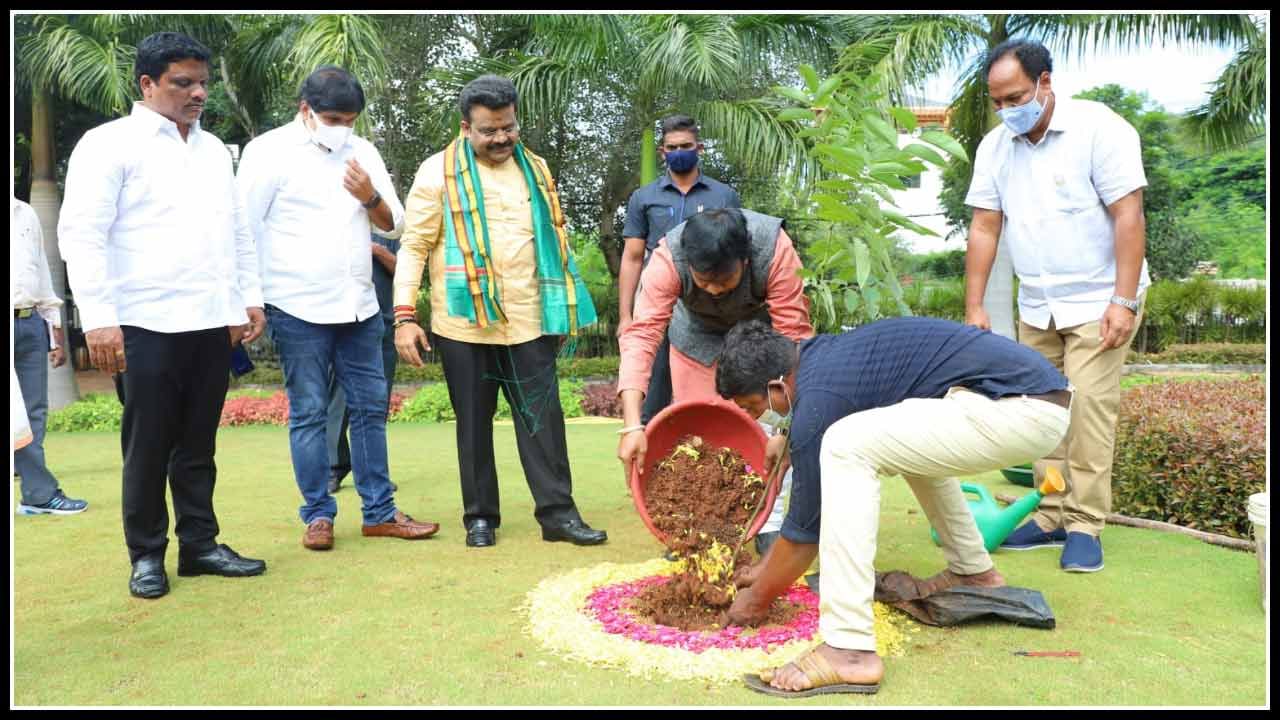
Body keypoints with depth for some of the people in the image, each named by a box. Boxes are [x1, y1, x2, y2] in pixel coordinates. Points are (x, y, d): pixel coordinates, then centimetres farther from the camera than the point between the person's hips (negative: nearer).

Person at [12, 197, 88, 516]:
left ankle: (36, 495, 10)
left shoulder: (26, 214, 16)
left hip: (31, 322, 5)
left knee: (33, 411, 5)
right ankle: (42, 493, 2)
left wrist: (56, 335, 15)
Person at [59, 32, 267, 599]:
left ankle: (199, 545, 22)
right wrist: (98, 318, -16)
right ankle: (146, 555, 18)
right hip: (149, 324, -5)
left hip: (213, 322, 5)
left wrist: (250, 297, 14)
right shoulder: (110, 143, -2)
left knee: (197, 445, 12)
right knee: (148, 446, 5)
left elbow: (238, 230, 21)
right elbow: (82, 234, -9)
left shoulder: (214, 148, 17)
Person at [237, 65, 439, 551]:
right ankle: (318, 515, 13)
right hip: (299, 310, -5)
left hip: (358, 305, 5)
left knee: (370, 408, 6)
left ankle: (379, 512, 15)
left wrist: (371, 197, -8)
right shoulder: (269, 151, -2)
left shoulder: (363, 152, 11)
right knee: (309, 414, 2)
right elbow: (245, 229, -4)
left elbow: (394, 225, 13)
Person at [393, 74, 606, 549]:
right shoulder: (439, 171, 0)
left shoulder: (535, 168, 13)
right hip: (465, 323, -3)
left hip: (529, 320, 3)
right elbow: (414, 246, -2)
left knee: (543, 416, 2)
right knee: (474, 421, 8)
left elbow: (555, 239, 19)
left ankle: (558, 512, 10)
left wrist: (566, 308, 16)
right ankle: (480, 516, 20)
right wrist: (404, 316, -10)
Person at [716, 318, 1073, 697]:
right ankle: (973, 570, 35)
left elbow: (806, 526, -2)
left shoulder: (821, 394, -12)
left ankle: (850, 649, -15)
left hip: (1021, 408, -10)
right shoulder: (821, 352, 14)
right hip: (1039, 393, 10)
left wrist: (758, 600, 10)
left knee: (848, 447, -17)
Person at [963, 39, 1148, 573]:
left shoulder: (1098, 128, -13)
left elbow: (1128, 216, -16)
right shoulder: (995, 147, 2)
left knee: (1088, 405, -11)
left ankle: (1085, 526, -1)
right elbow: (984, 229, 3)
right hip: (1035, 306, 5)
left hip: (1098, 301, -5)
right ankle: (1053, 516, 15)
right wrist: (974, 307, 0)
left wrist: (1124, 301, -20)